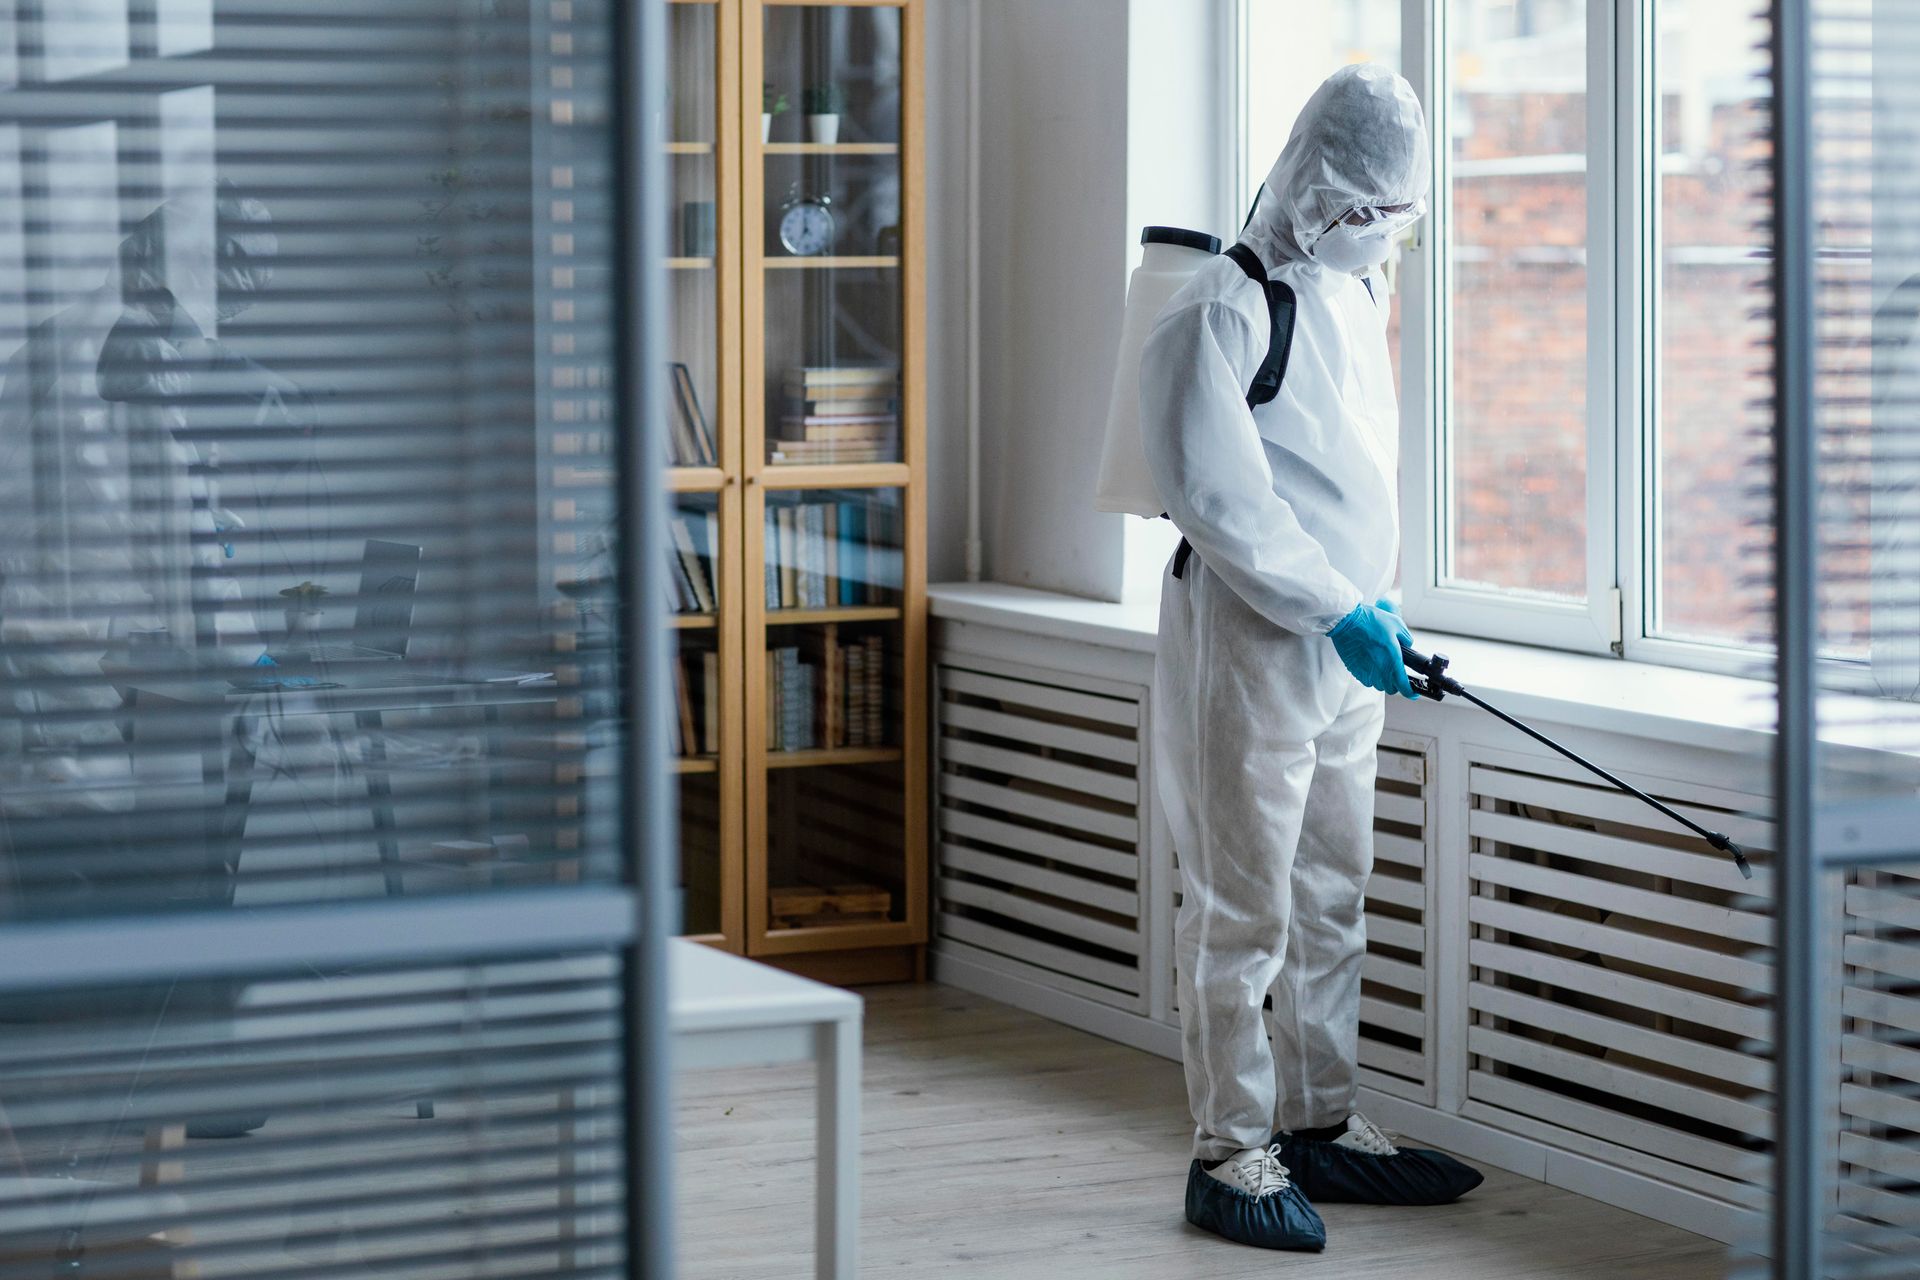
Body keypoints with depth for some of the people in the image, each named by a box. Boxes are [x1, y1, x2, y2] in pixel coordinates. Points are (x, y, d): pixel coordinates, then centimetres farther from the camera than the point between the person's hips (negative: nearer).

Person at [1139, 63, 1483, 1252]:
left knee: (1334, 903, 14)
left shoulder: (1358, 292, 15)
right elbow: (1219, 497, -18)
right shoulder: (1223, 310, -12)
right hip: (1248, 639, -9)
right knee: (1245, 912, -5)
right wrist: (1338, 609, -21)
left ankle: (1321, 1124, 25)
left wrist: (1380, 603, 14)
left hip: (1345, 641, 9)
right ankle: (1230, 1153, 3)